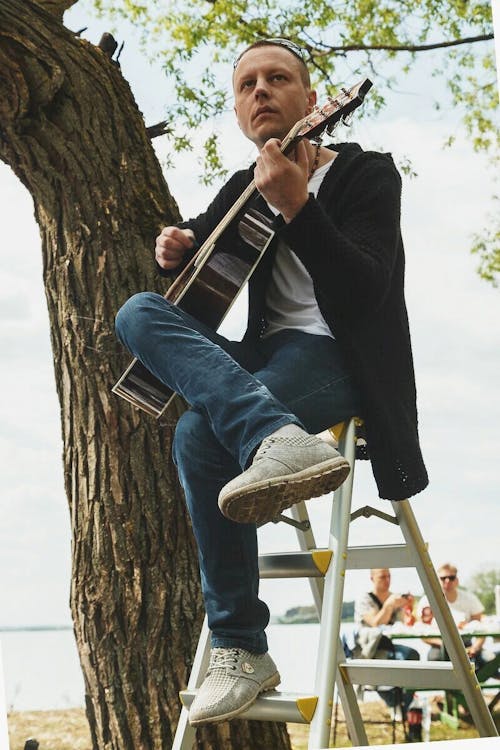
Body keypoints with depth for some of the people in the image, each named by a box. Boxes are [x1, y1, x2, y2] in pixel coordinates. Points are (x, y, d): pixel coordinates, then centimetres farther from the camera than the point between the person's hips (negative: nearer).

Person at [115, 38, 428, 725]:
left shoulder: (366, 173, -1)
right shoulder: (242, 190, 18)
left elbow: (364, 294, -15)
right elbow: (191, 245, 31)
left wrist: (296, 206, -28)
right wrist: (173, 250, 5)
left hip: (339, 358, -7)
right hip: (261, 359, 7)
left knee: (202, 434, -33)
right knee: (139, 314, -23)